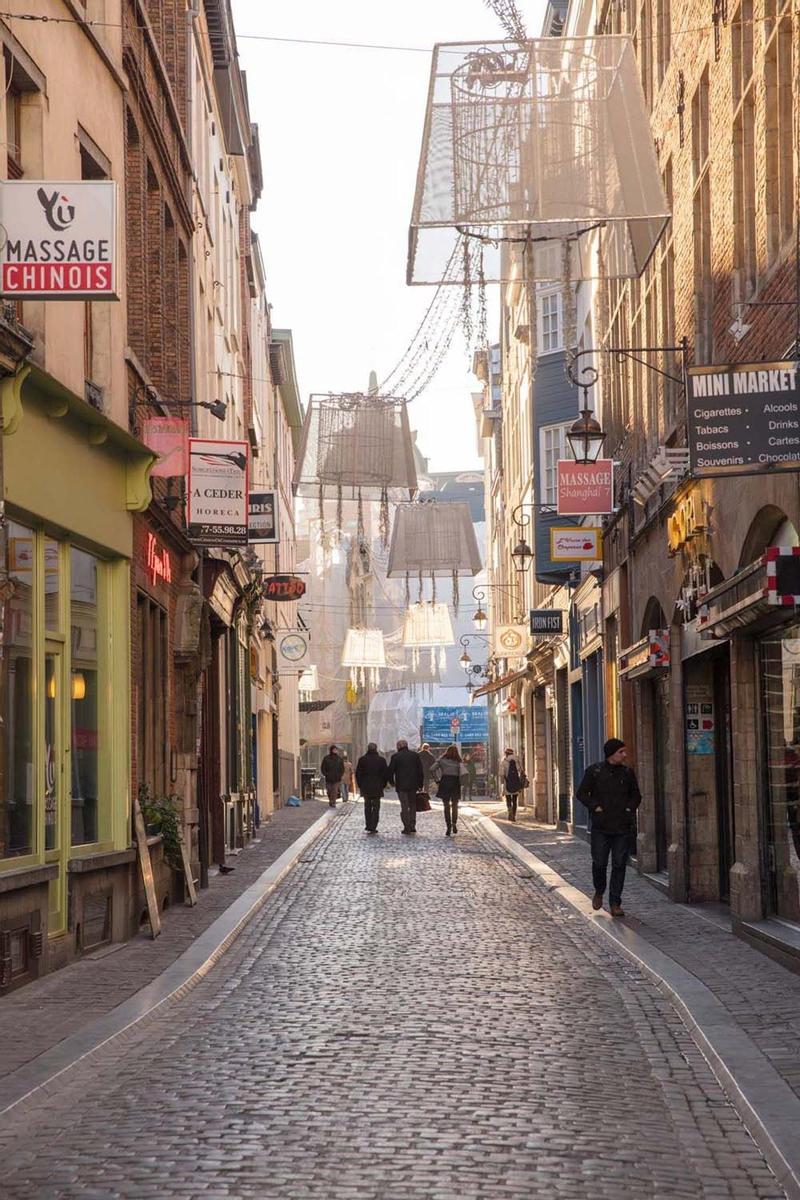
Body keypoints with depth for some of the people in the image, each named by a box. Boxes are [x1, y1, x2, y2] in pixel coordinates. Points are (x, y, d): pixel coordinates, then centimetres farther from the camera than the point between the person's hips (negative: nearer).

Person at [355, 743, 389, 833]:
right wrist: (383, 785, 10)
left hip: (365, 787, 1)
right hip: (377, 788, -1)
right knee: (376, 807, 4)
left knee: (367, 806, 14)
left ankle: (368, 825, 12)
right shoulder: (381, 760, -2)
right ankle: (373, 827, -2)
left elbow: (358, 774, 2)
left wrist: (360, 785, 11)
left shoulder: (362, 759, -1)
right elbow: (386, 774, 0)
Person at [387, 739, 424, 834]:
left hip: (401, 786, -3)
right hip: (413, 785, 3)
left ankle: (407, 827, -2)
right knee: (413, 805, 15)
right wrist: (420, 784, 9)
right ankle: (412, 826, 12)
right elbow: (421, 771, 3)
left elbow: (390, 771, -3)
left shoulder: (395, 757, -4)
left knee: (404, 807, 2)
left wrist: (392, 782, 14)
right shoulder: (415, 755, 4)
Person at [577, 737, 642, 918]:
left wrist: (629, 809, 3)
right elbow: (582, 793, 2)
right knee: (599, 863, 0)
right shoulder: (595, 771, -2)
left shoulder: (627, 772, 7)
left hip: (622, 828, 2)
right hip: (601, 827, -2)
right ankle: (599, 892, 29)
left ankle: (615, 903, 6)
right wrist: (595, 807, -8)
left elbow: (636, 795, 18)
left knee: (619, 865, 1)